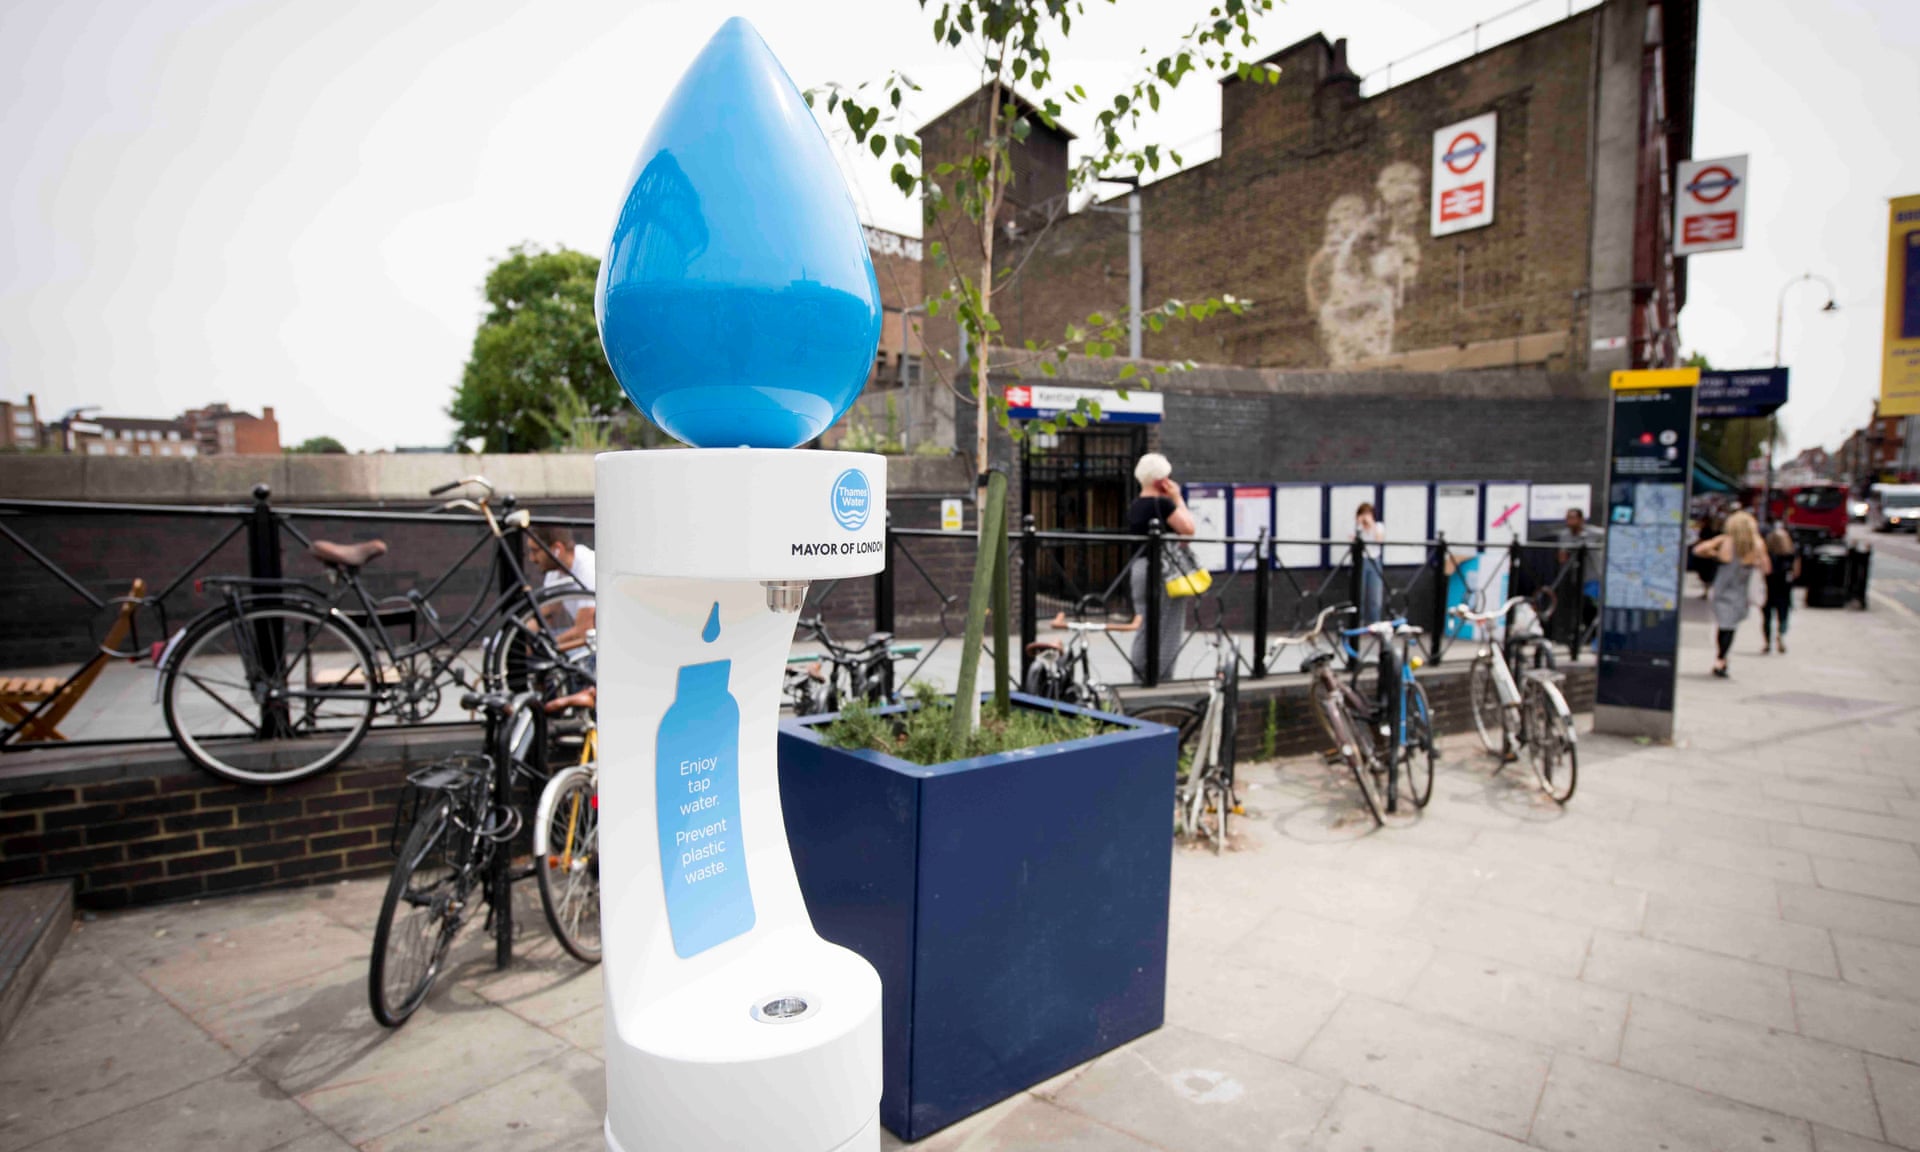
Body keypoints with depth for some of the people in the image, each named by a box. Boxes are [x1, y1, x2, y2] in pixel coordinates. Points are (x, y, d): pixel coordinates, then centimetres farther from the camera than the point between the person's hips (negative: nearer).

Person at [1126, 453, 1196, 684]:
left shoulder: (1134, 507, 12)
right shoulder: (1162, 503, -13)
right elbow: (1189, 528, -12)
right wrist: (1178, 498, -4)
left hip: (1139, 567, 8)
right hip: (1163, 569, -8)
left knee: (1144, 629, 11)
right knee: (1167, 631, -2)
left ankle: (1140, 681, 14)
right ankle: (1162, 682, 0)